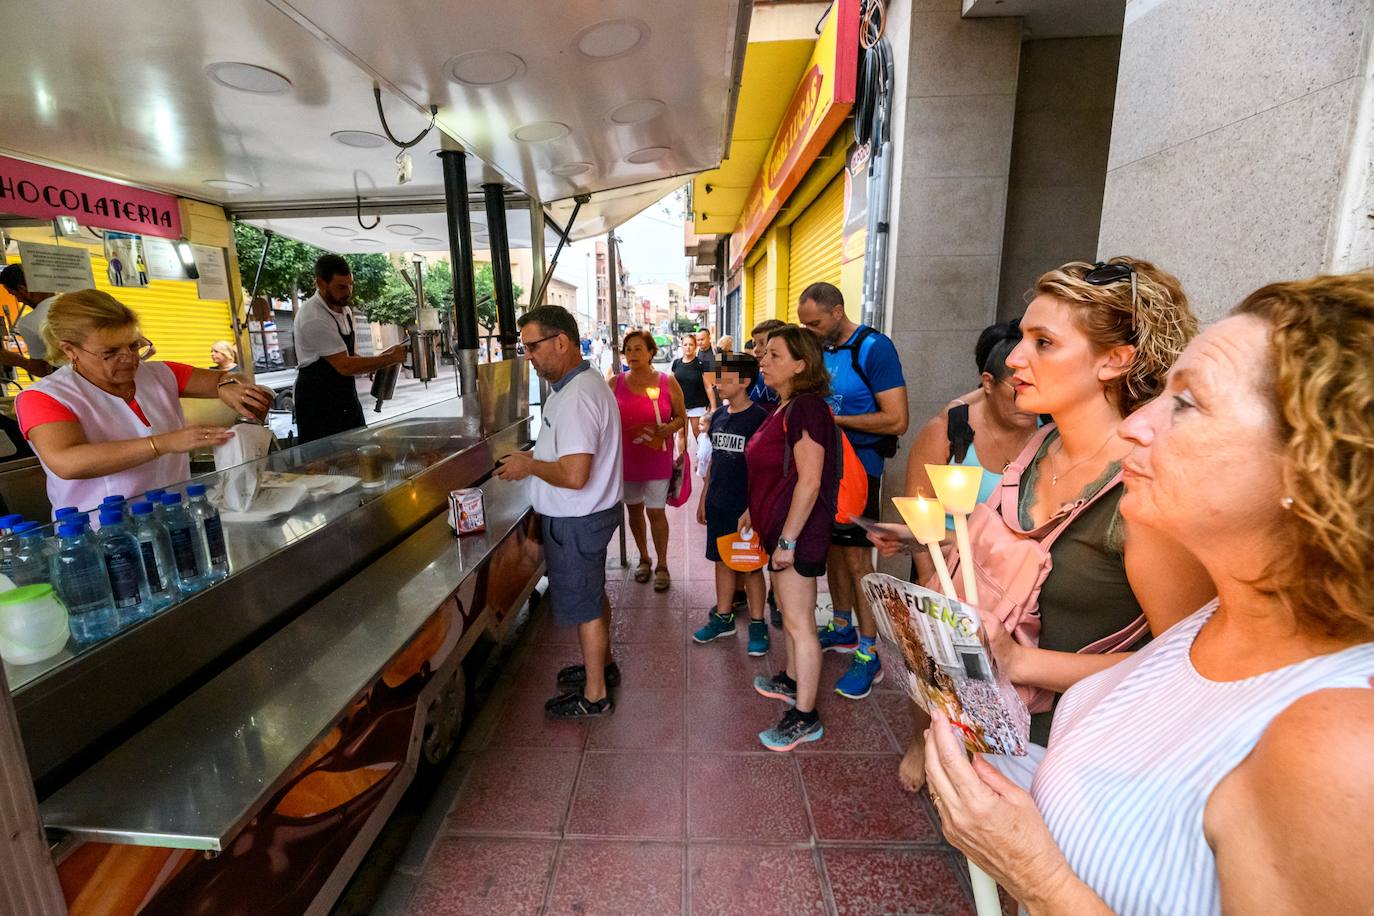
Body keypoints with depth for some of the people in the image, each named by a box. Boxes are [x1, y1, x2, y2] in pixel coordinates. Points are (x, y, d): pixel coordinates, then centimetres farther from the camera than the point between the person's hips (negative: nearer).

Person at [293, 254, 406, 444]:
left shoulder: (345, 309, 6)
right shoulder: (313, 318, -22)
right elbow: (345, 366, -24)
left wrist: (376, 362, -1)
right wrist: (390, 358, -20)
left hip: (346, 396, 8)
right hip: (318, 405, -8)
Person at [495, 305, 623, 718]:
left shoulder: (576, 397, -27)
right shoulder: (583, 383, 7)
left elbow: (574, 475, -32)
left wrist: (529, 465, -16)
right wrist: (532, 459, 6)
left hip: (575, 521, -10)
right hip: (587, 514, 10)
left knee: (584, 605, 6)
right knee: (593, 594, 24)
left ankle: (594, 695, 25)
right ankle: (602, 664, 44)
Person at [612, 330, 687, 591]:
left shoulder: (668, 382, -3)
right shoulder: (615, 384, 0)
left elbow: (681, 417, 3)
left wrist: (669, 428, -18)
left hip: (657, 459, -2)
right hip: (626, 459, 3)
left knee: (656, 511, 0)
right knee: (634, 509, 14)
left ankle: (662, 566, 18)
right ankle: (644, 559, 34)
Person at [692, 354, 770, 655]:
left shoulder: (759, 418, -12)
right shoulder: (718, 416, 7)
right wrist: (704, 498, 15)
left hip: (746, 506, -6)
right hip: (718, 505, 6)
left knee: (750, 566, 6)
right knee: (722, 561, 15)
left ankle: (757, 624, 21)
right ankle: (723, 618, 30)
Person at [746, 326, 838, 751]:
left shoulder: (806, 408, -20)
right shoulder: (784, 407, 11)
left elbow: (809, 481, -24)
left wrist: (787, 540, -22)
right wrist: (755, 510, 22)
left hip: (798, 532, -10)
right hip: (779, 528, 10)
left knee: (799, 624, 0)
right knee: (790, 614, 24)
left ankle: (805, 718, 14)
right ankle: (792, 681, 43)